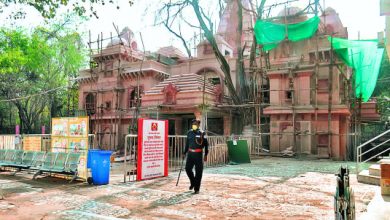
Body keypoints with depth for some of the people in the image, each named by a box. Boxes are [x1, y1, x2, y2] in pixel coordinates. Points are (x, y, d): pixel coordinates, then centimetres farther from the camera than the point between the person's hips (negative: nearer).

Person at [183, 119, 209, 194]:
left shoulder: (202, 133, -4)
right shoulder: (189, 132, 7)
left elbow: (206, 144, -1)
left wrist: (205, 155, -4)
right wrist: (185, 152, 15)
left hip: (198, 154, -4)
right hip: (190, 153, 4)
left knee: (198, 172, 0)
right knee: (188, 168, 1)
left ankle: (197, 188, 12)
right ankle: (193, 183, 28)